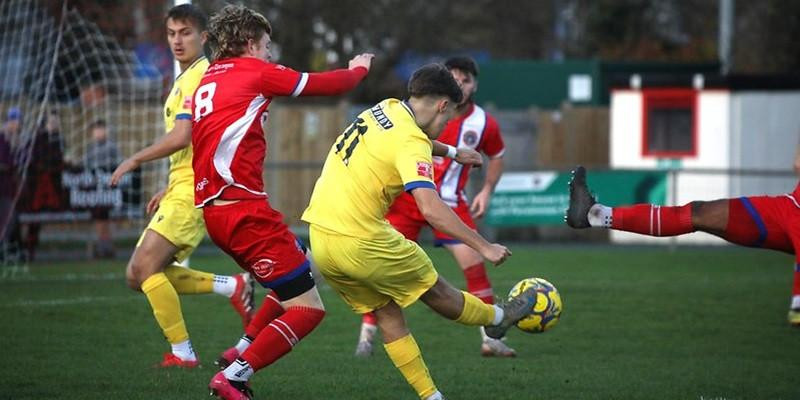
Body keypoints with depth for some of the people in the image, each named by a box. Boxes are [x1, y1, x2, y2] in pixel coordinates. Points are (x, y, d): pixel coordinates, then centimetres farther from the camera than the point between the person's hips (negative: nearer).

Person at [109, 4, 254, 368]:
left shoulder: (198, 76, -12)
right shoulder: (186, 79, 21)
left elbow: (181, 137, -21)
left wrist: (134, 160, -12)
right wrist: (169, 190, 24)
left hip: (193, 192, -10)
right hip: (183, 189, 10)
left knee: (145, 266, -16)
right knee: (138, 275, 7)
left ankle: (182, 352, -12)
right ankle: (234, 287, 8)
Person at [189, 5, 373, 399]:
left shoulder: (206, 81, 19)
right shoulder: (254, 70, -1)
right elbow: (324, 84, 7)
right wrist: (359, 69, 26)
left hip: (213, 210, 9)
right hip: (244, 208, -9)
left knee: (302, 269, 26)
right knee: (308, 308, -7)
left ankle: (243, 348, 19)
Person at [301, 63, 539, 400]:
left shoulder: (385, 109, 9)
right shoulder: (411, 142, -16)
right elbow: (431, 209, -27)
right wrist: (484, 247, -22)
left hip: (320, 237, 9)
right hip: (360, 243, -9)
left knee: (387, 314, 16)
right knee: (435, 290, 15)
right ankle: (496, 319, 37)